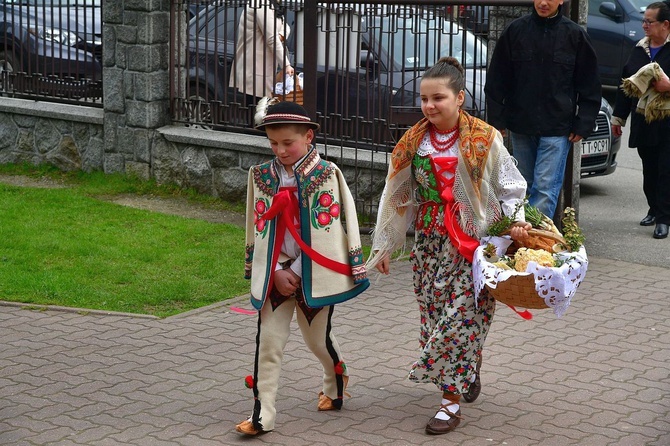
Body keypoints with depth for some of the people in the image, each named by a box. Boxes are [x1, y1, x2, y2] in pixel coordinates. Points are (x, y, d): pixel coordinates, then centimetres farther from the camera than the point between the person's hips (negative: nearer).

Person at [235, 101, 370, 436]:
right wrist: (276, 272, -5)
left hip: (314, 273, -2)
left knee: (317, 338, 12)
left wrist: (297, 272, -10)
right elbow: (259, 228, 4)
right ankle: (263, 414, 1)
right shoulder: (261, 176, 1)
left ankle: (335, 382, 42)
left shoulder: (327, 174, -9)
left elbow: (327, 229, -9)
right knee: (268, 342, -3)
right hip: (275, 274, 2)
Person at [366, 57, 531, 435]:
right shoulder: (413, 142, 4)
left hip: (473, 242, -4)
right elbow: (398, 198, 10)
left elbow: (510, 188, 0)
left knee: (461, 315, -7)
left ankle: (452, 401, 1)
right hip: (430, 241, 4)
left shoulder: (485, 140, -7)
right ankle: (469, 372, 31)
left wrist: (516, 221, -17)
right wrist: (385, 246, 11)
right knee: (433, 313, 6)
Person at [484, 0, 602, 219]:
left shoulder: (575, 35, -1)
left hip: (557, 129, -2)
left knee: (546, 188, -9)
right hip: (520, 125, 2)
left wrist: (583, 125, -1)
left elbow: (590, 86, 5)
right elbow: (496, 80, 6)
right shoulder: (516, 30, 1)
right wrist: (497, 120, 1)